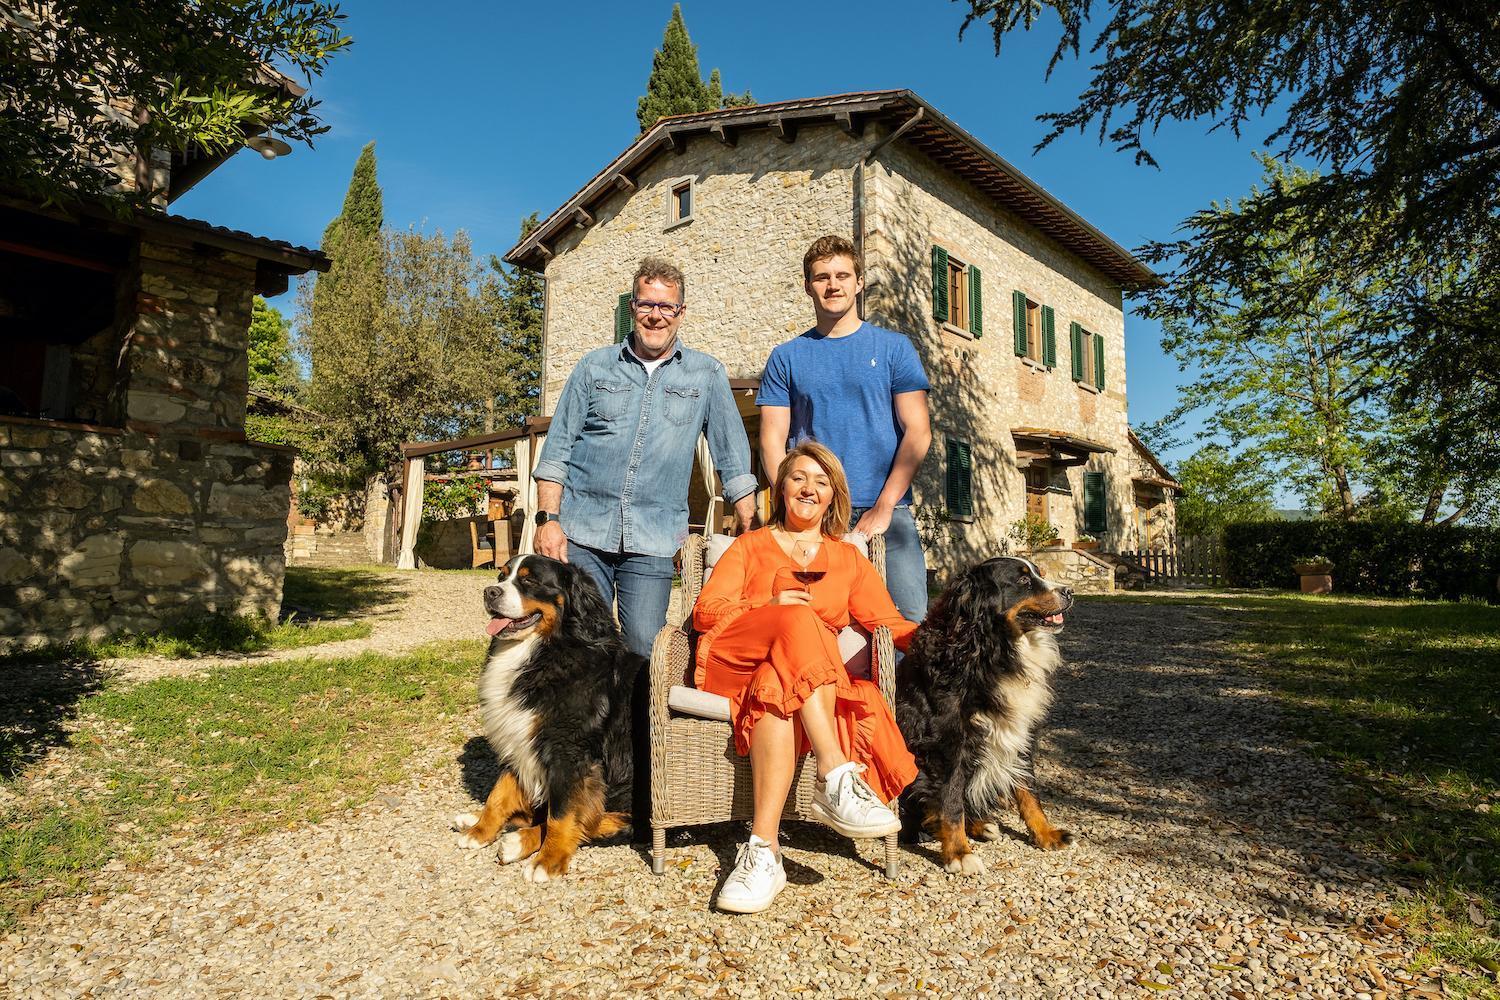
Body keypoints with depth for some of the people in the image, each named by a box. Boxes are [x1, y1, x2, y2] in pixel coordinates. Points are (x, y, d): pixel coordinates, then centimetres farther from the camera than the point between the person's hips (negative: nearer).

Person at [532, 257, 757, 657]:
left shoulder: (706, 375, 8)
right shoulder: (595, 366, 9)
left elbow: (733, 457, 8)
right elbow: (557, 449, 8)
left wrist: (749, 530, 2)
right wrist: (548, 519, -2)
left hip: (654, 540, 0)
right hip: (581, 533, 1)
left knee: (647, 650, -3)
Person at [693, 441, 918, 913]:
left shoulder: (849, 559, 26)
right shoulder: (750, 545, 25)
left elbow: (890, 623, 12)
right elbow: (705, 611, 10)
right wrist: (772, 607, -6)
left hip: (814, 675, 1)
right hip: (732, 660, 0)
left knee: (775, 689, -37)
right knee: (799, 622, -34)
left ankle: (763, 850, -44)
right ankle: (836, 778, -44)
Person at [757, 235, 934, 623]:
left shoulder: (894, 348, 9)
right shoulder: (786, 357, 12)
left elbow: (918, 432, 1)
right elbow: (772, 440, 5)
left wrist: (883, 507, -9)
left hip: (887, 513, 0)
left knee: (909, 620, -8)